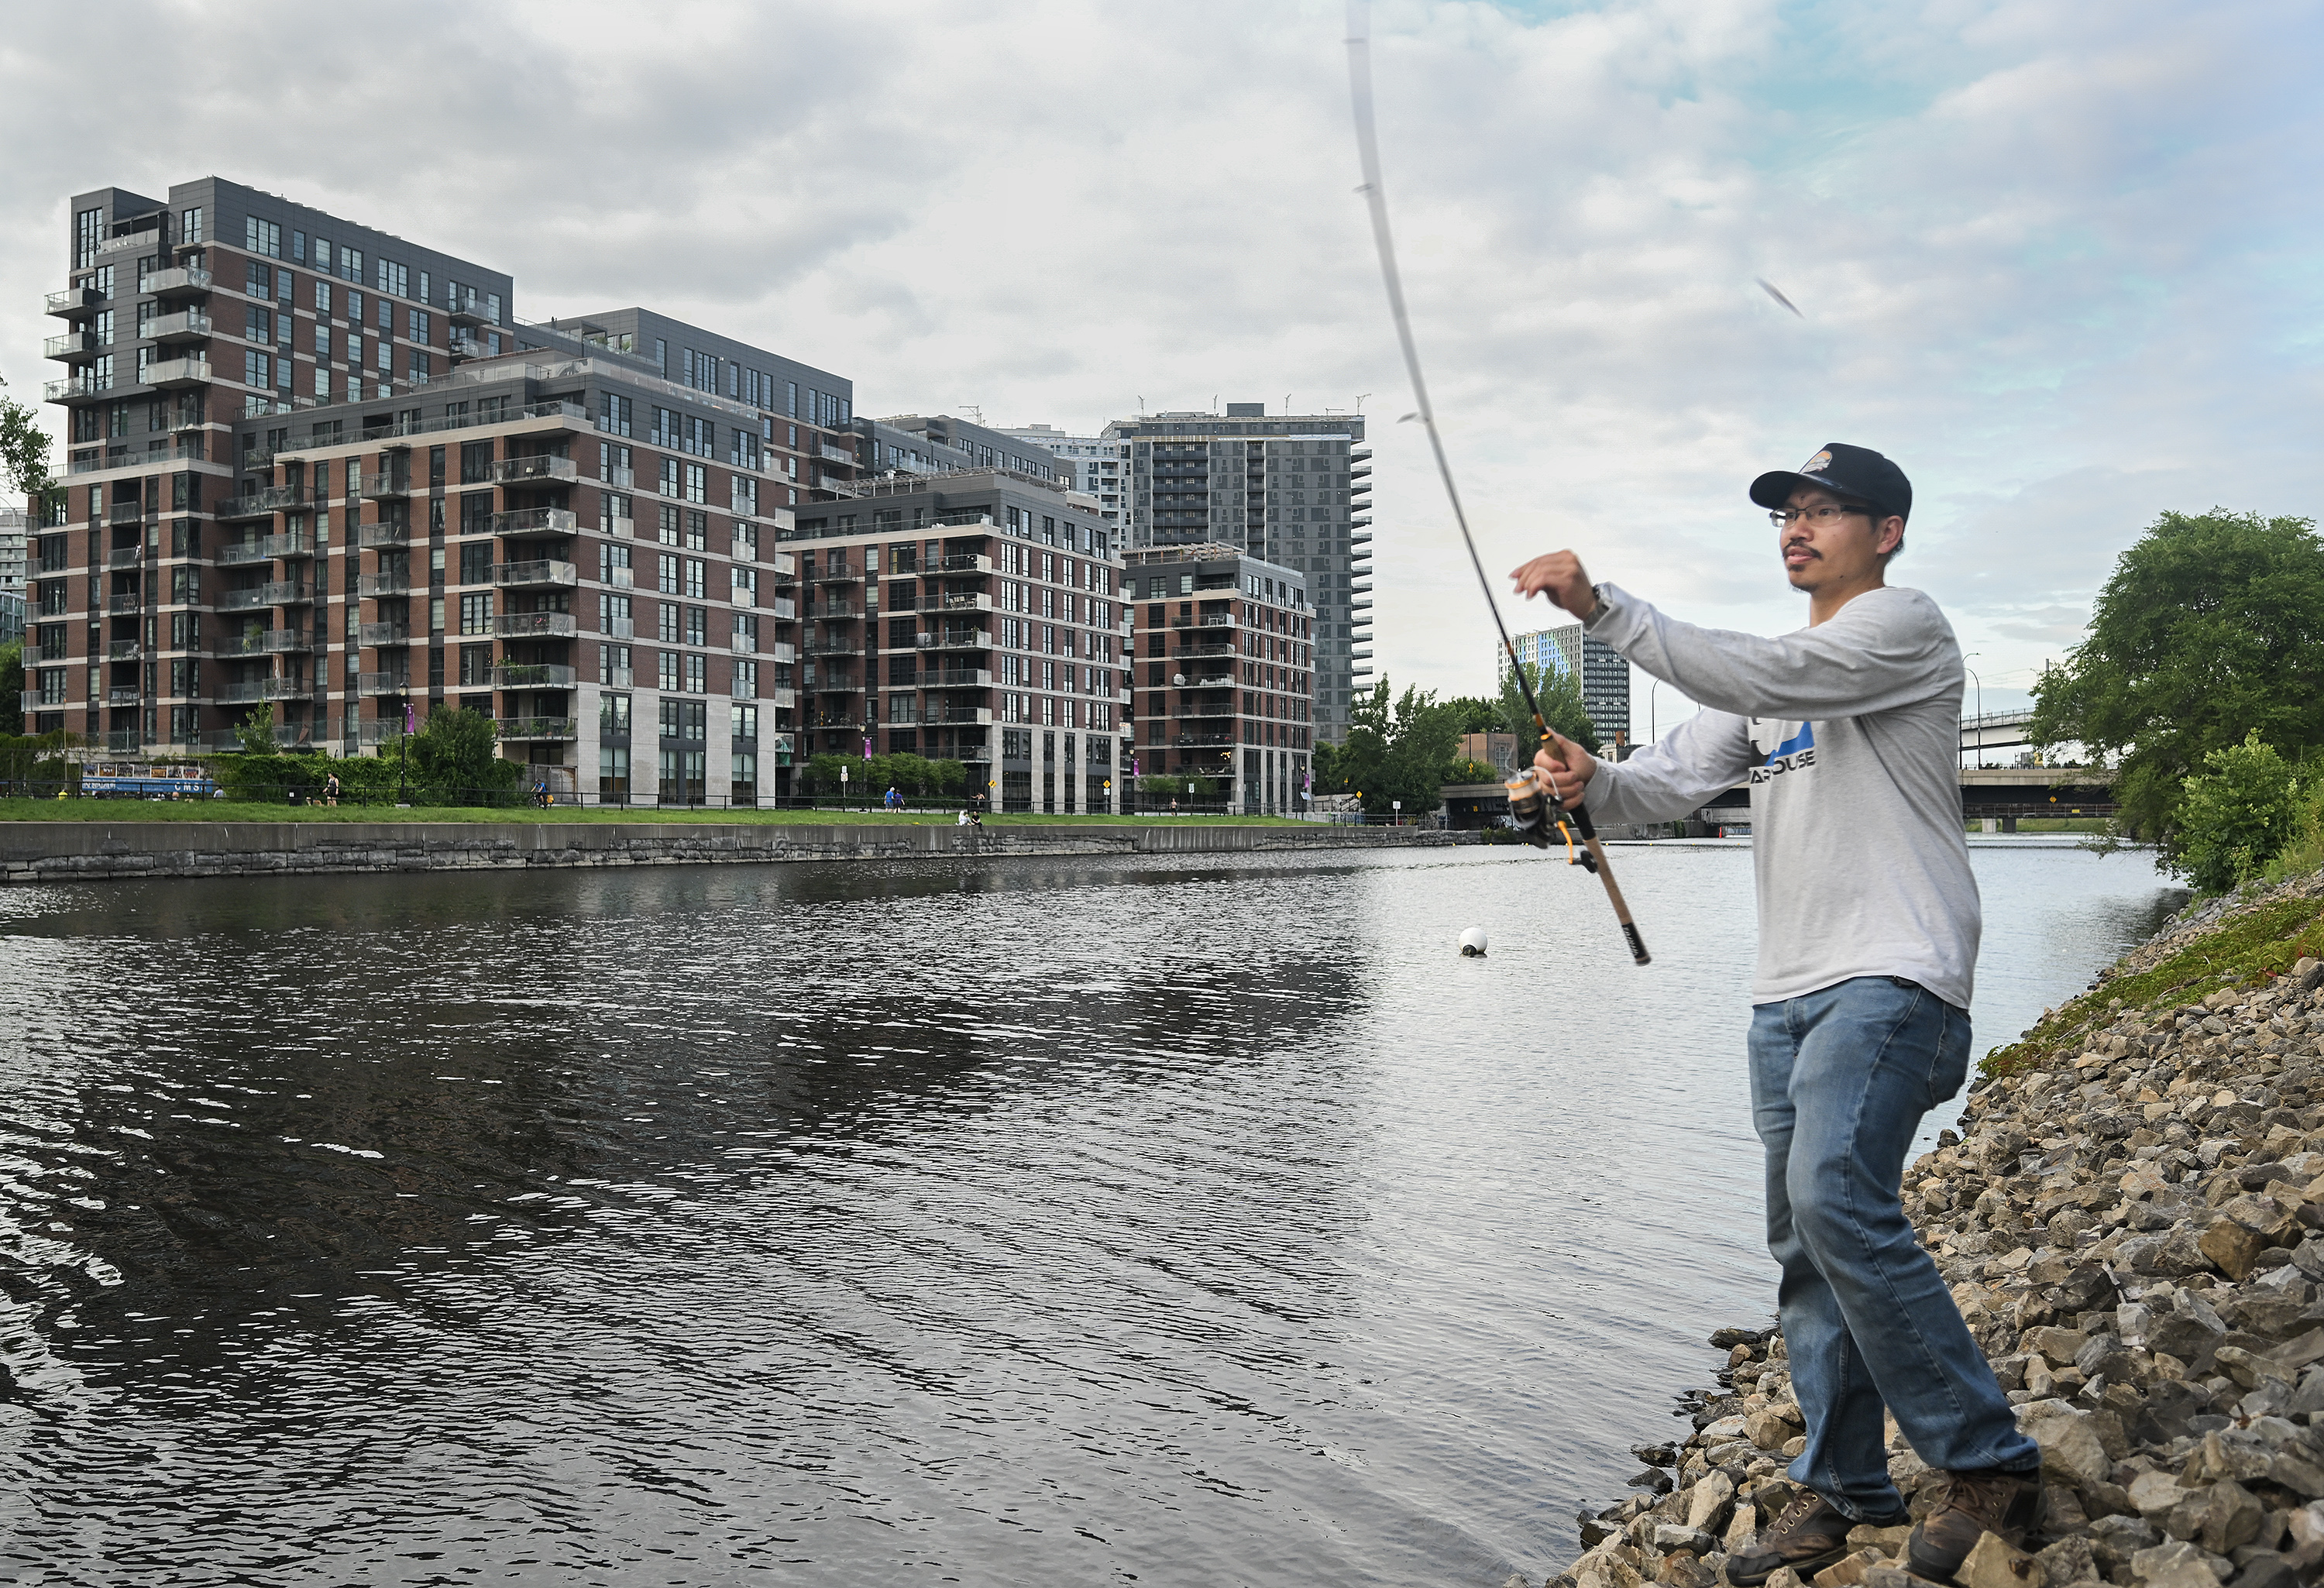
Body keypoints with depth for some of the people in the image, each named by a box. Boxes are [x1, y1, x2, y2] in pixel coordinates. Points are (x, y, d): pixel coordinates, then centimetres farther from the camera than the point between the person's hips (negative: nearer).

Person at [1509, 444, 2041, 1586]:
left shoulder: (1905, 626, -3)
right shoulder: (1772, 675, 22)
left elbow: (1756, 679, -20)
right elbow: (1678, 774, 12)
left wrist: (1601, 605, -22)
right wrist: (1594, 782, -10)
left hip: (1892, 977, -8)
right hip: (1787, 990, 8)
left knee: (1836, 1201, -23)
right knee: (1802, 1240, 8)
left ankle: (1987, 1460, -8)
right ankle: (1843, 1492, 19)